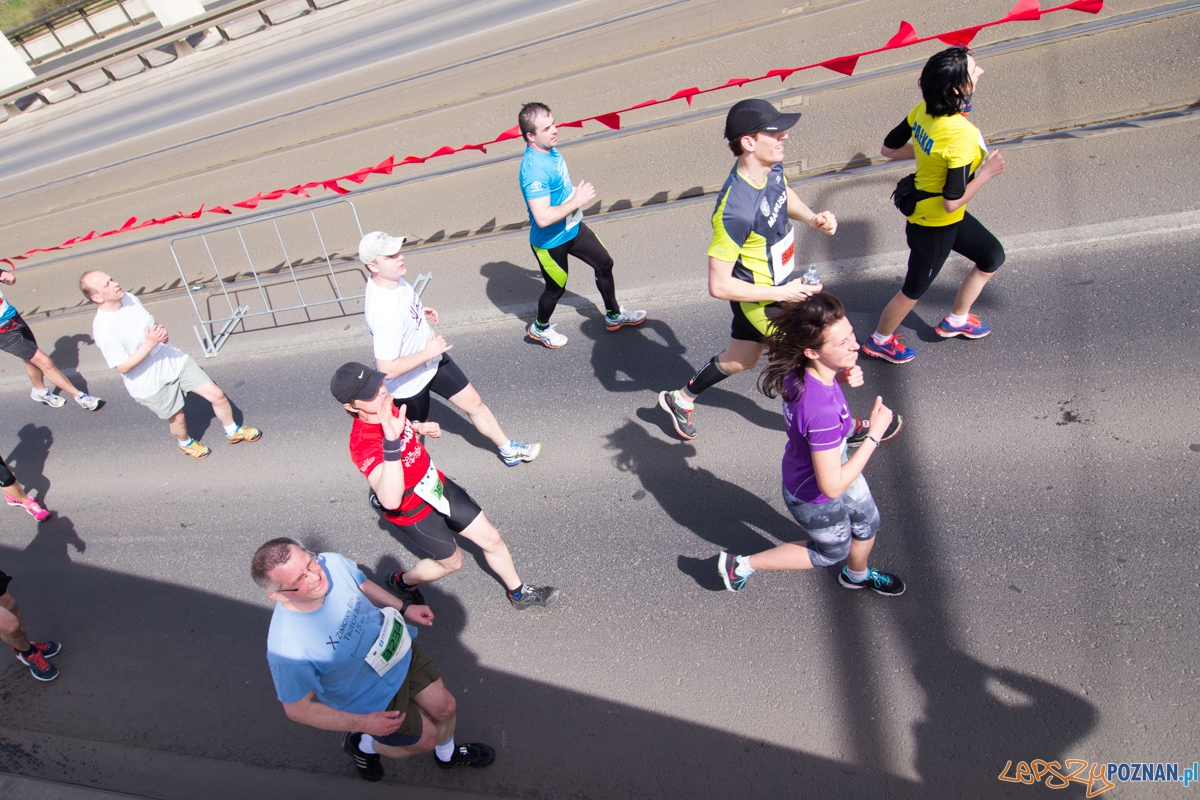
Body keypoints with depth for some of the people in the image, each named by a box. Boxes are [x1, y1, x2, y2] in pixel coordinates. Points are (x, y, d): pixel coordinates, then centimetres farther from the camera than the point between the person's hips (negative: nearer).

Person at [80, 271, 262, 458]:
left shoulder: (128, 298, -5)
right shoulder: (103, 328, -27)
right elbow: (122, 367, -23)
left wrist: (161, 331, -9)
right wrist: (149, 344, -30)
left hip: (175, 359, 6)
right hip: (151, 384, -6)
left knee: (217, 395, 7)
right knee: (177, 418, 16)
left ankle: (233, 431, 33)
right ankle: (185, 443, 51)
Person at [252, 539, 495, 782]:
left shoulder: (332, 563, -24)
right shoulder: (288, 650, -38)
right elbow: (298, 709, -22)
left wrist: (404, 608, 3)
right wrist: (363, 723, -22)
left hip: (399, 651, 5)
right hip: (374, 700, -5)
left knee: (445, 708, 20)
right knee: (426, 738, 15)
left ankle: (448, 755, 54)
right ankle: (363, 745, 44)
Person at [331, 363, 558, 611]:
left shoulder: (387, 409, -12)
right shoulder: (364, 445, -36)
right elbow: (391, 500, -52)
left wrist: (420, 428, -5)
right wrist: (391, 441, -59)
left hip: (437, 484, 7)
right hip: (414, 512, -7)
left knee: (490, 538, 12)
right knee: (451, 561, 16)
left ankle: (519, 593, 35)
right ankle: (402, 581, 45)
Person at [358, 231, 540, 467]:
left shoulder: (389, 277, -12)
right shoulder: (385, 313, -40)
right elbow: (387, 369, -38)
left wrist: (420, 312, -2)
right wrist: (428, 353, -28)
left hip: (431, 358, 8)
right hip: (408, 383, -8)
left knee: (474, 402, 16)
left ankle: (508, 450, 36)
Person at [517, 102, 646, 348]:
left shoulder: (549, 149, -4)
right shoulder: (534, 169, -34)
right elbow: (542, 218, -39)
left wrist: (577, 193, 9)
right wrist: (577, 200, -30)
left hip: (573, 228, 9)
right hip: (550, 242, -9)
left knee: (604, 264, 17)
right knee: (556, 288, 13)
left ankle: (614, 315, 38)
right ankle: (539, 328, 43)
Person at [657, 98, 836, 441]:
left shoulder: (772, 167, -9)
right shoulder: (735, 210, -35)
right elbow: (719, 286, -31)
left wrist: (812, 217, -3)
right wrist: (782, 293, -24)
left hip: (780, 287, 8)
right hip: (761, 302, -8)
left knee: (739, 360, 27)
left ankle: (681, 399, 47)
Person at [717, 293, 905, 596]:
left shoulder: (798, 369, -22)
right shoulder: (823, 412, -46)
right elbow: (832, 486, -35)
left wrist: (842, 377, -16)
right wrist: (874, 434, -31)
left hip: (833, 465, 7)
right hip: (814, 497, -7)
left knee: (868, 523, 32)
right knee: (833, 551, 25)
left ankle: (857, 575, 66)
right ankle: (742, 565, 36)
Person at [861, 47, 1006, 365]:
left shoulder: (924, 110, -10)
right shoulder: (961, 136, -33)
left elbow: (889, 148, 2)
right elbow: (952, 202, -29)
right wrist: (987, 172, -16)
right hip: (934, 225, -9)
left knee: (992, 256, 24)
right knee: (914, 289, 13)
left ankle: (956, 320, 41)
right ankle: (879, 341, 36)